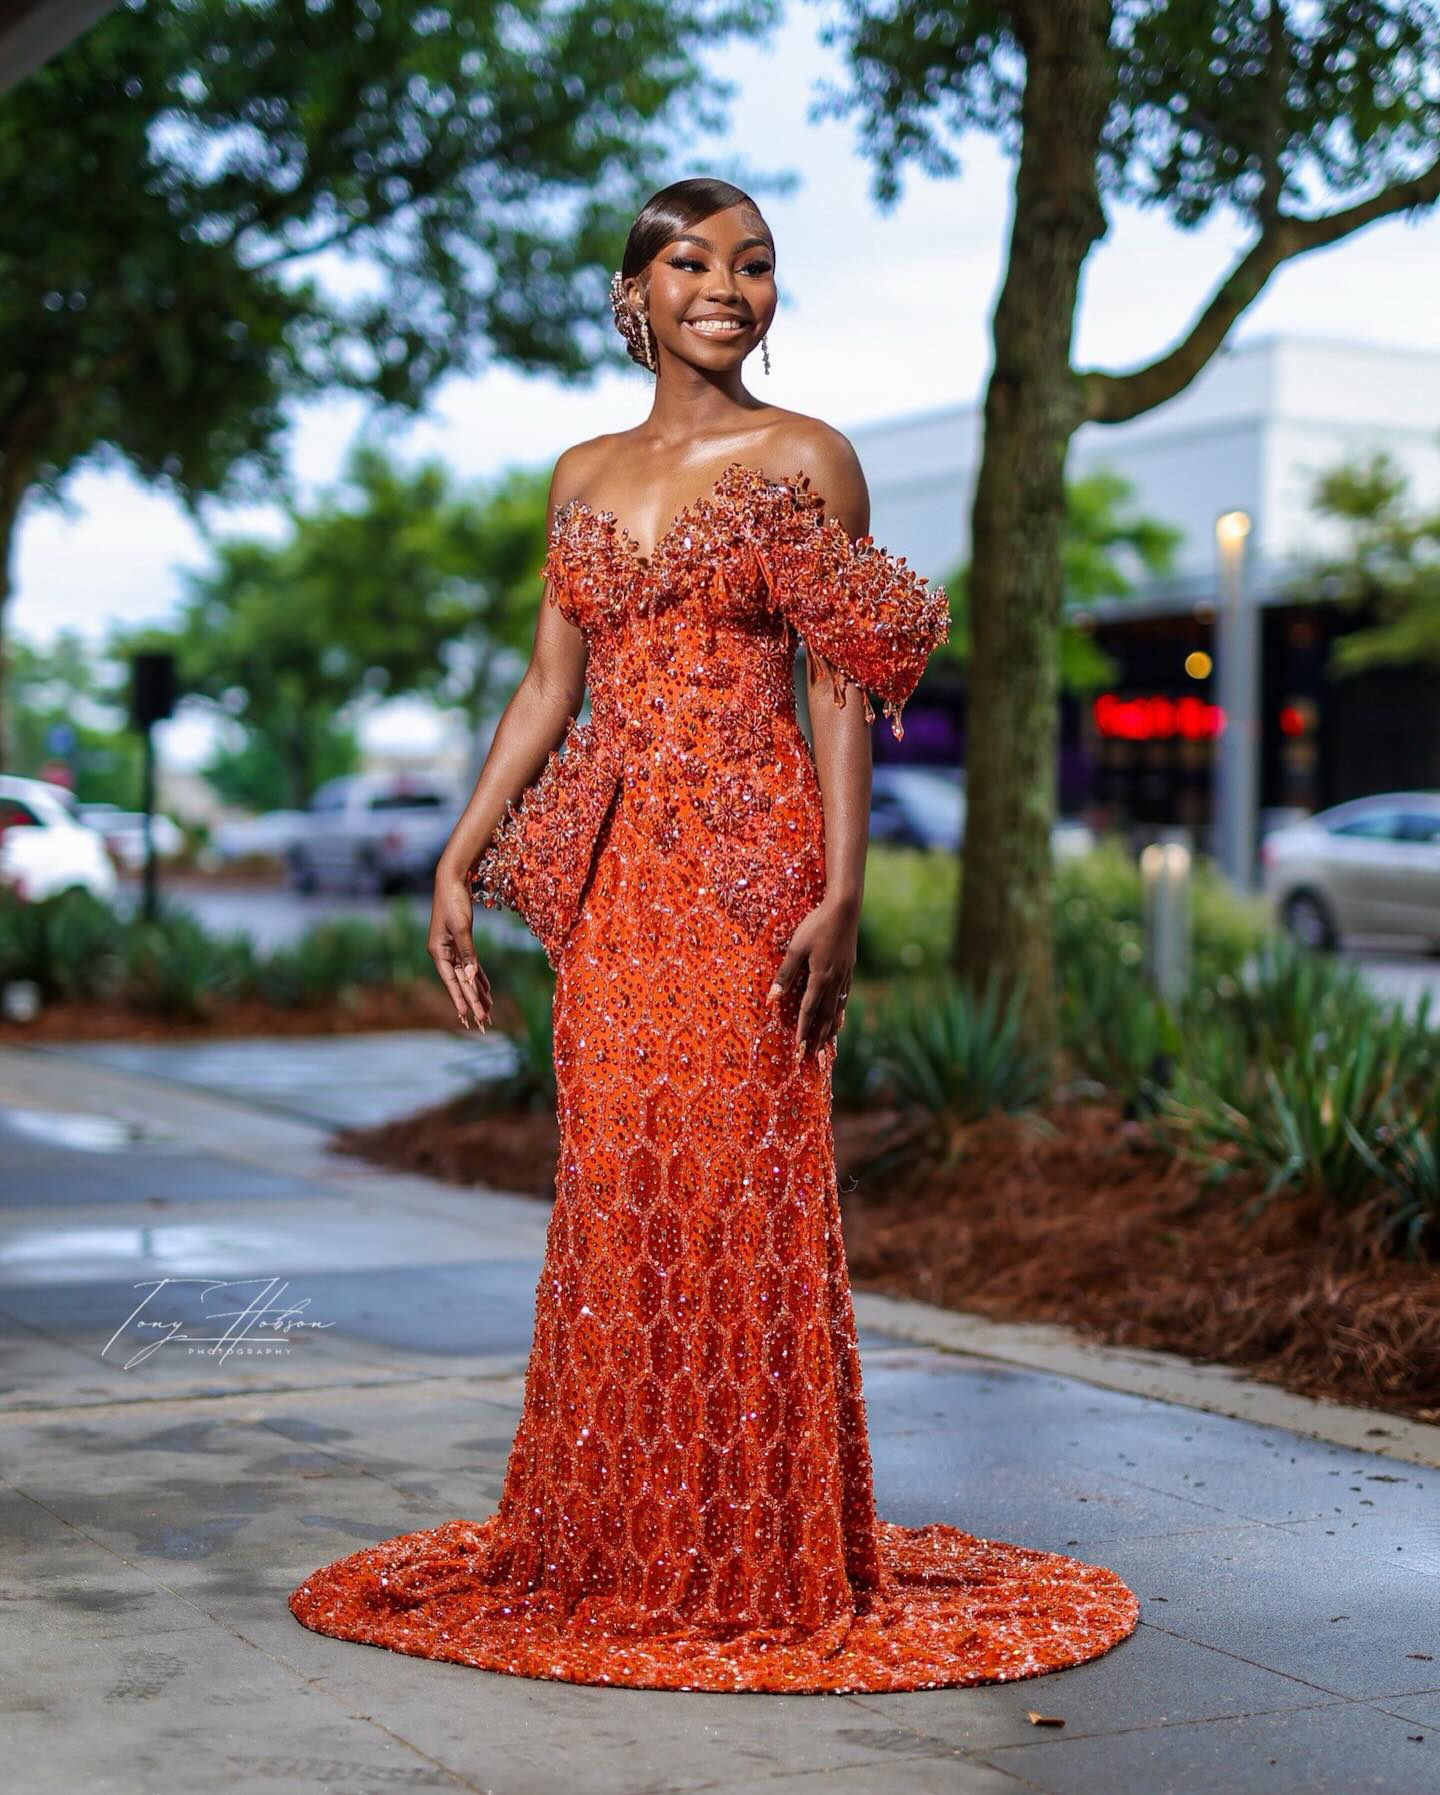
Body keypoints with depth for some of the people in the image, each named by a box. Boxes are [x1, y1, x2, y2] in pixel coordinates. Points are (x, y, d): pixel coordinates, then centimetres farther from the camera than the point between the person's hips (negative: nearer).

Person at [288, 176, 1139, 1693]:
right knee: (611, 1191, 7)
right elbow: (551, 683, 15)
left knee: (737, 1189, -4)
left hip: (745, 858, -5)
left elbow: (840, 694, -4)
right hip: (608, 871, 5)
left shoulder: (804, 460, 0)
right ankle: (613, 1551, 20)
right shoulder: (585, 475, 14)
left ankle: (760, 1559, 10)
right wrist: (460, 859, 8)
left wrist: (840, 892, -13)